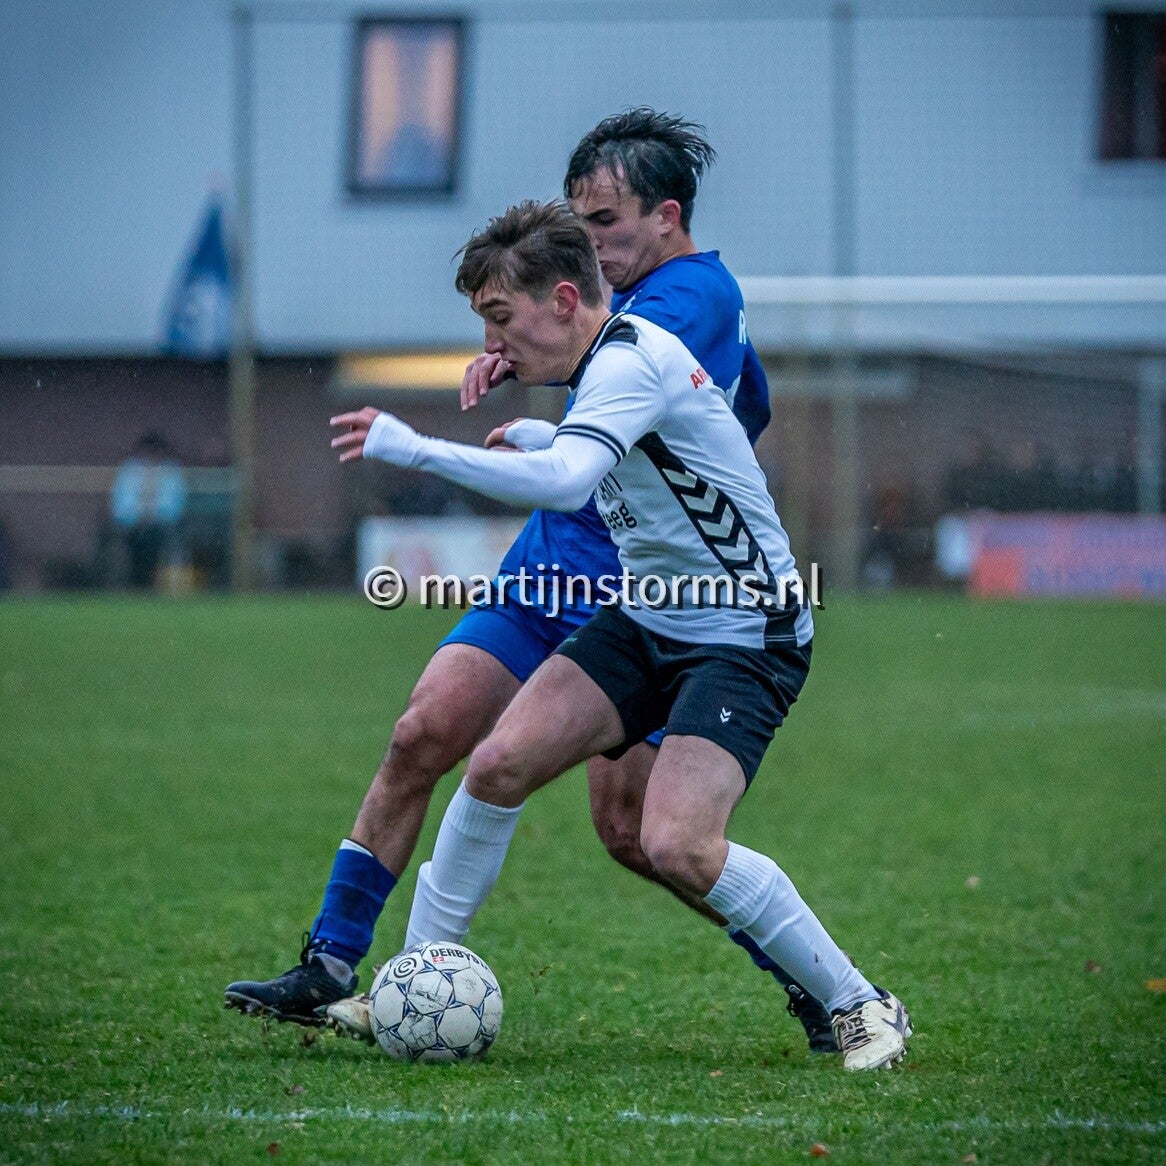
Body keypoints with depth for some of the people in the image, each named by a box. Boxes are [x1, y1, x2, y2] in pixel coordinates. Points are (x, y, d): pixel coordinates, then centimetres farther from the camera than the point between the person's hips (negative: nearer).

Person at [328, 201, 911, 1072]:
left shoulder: (633, 359, -21)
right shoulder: (606, 365, 8)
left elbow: (564, 481, -39)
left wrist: (414, 448, -36)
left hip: (745, 635, -9)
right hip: (646, 619, 9)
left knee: (678, 846, -24)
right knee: (498, 765, -6)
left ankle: (862, 1008, -6)